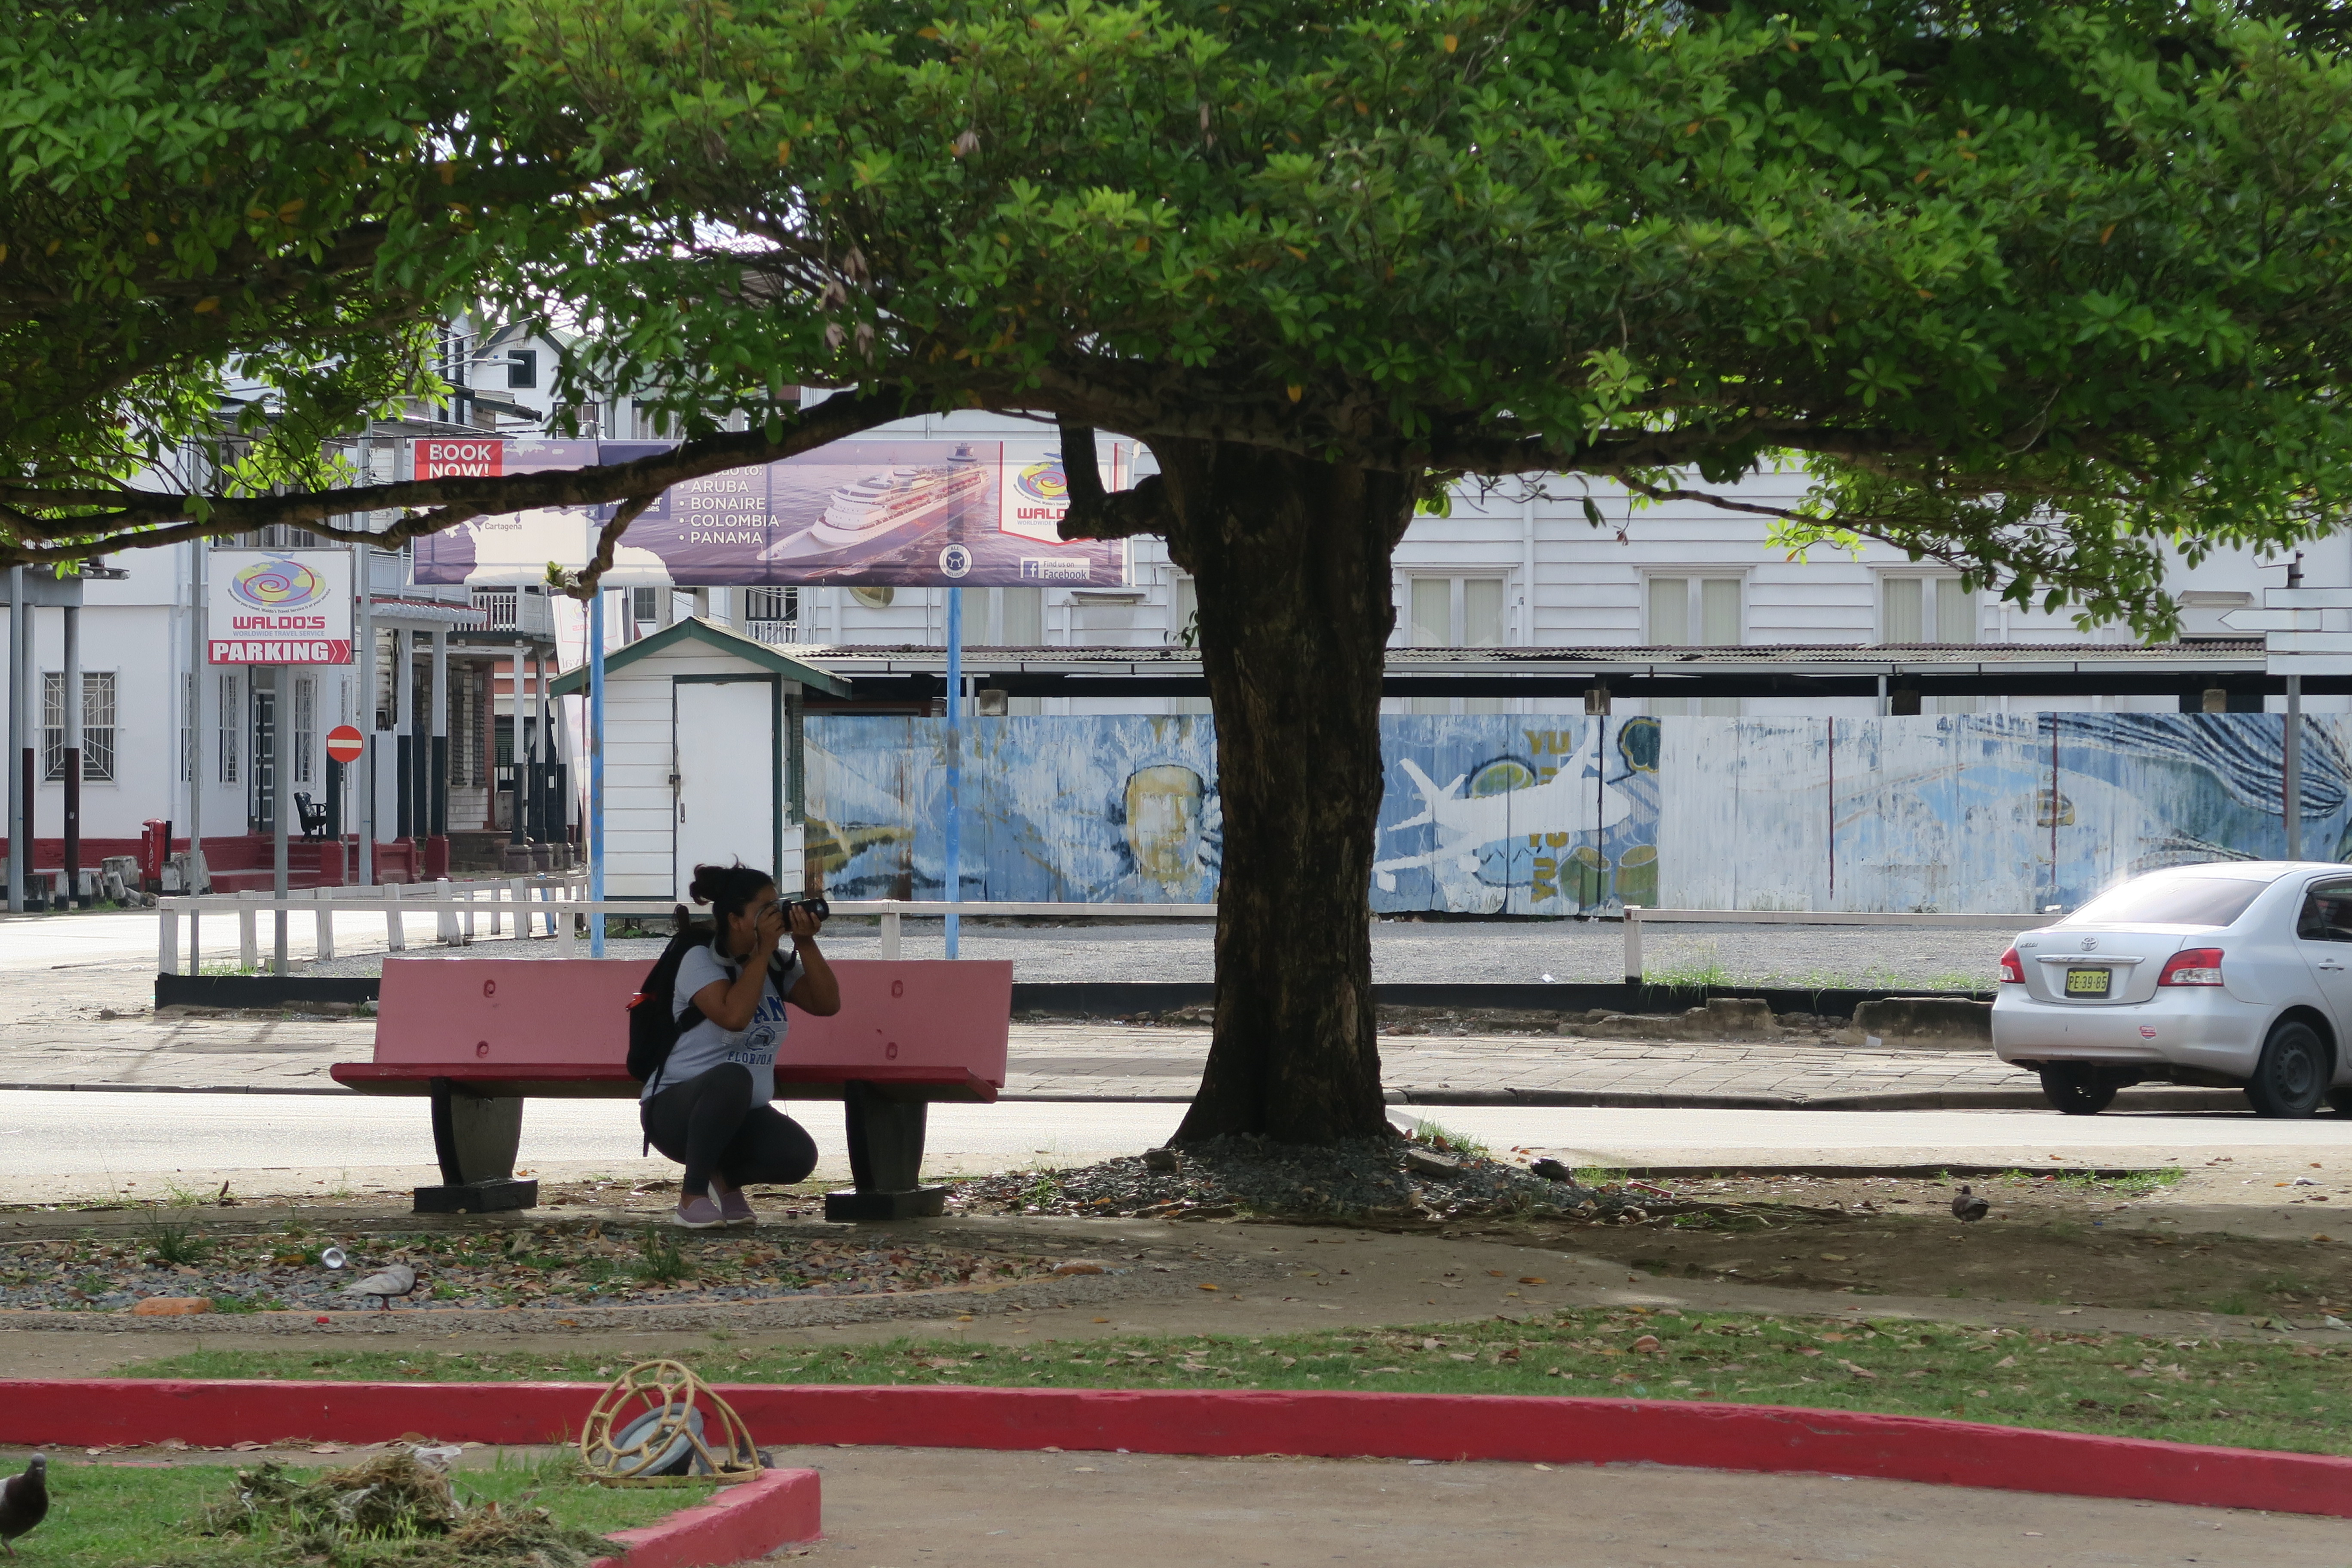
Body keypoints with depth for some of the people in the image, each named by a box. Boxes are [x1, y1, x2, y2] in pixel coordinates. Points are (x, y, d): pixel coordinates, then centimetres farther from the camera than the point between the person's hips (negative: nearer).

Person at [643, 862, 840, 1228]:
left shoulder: (778, 966, 6)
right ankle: (693, 1194, -22)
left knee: (798, 1156, -24)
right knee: (731, 1078, -40)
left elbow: (827, 1004, -5)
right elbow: (734, 1016, -29)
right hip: (676, 1108, -5)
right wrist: (763, 952, -22)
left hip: (743, 1114, 6)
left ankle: (726, 1177, 9)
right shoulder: (700, 960, -13)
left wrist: (806, 944, -13)